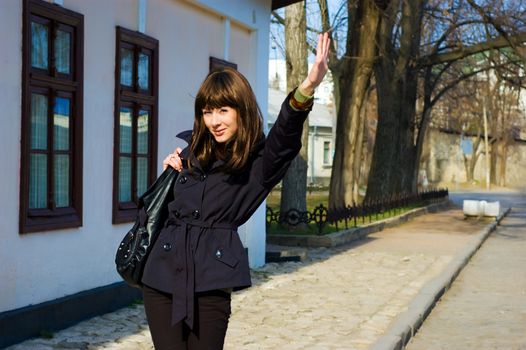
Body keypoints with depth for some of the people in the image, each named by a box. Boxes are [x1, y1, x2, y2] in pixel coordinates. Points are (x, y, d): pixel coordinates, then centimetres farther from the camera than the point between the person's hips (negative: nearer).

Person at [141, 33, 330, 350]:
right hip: (164, 269, 4)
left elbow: (285, 137, -27)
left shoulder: (258, 160, -4)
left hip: (212, 278, -4)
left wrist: (307, 89, -45)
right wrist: (175, 168, 8)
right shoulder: (194, 150, 12)